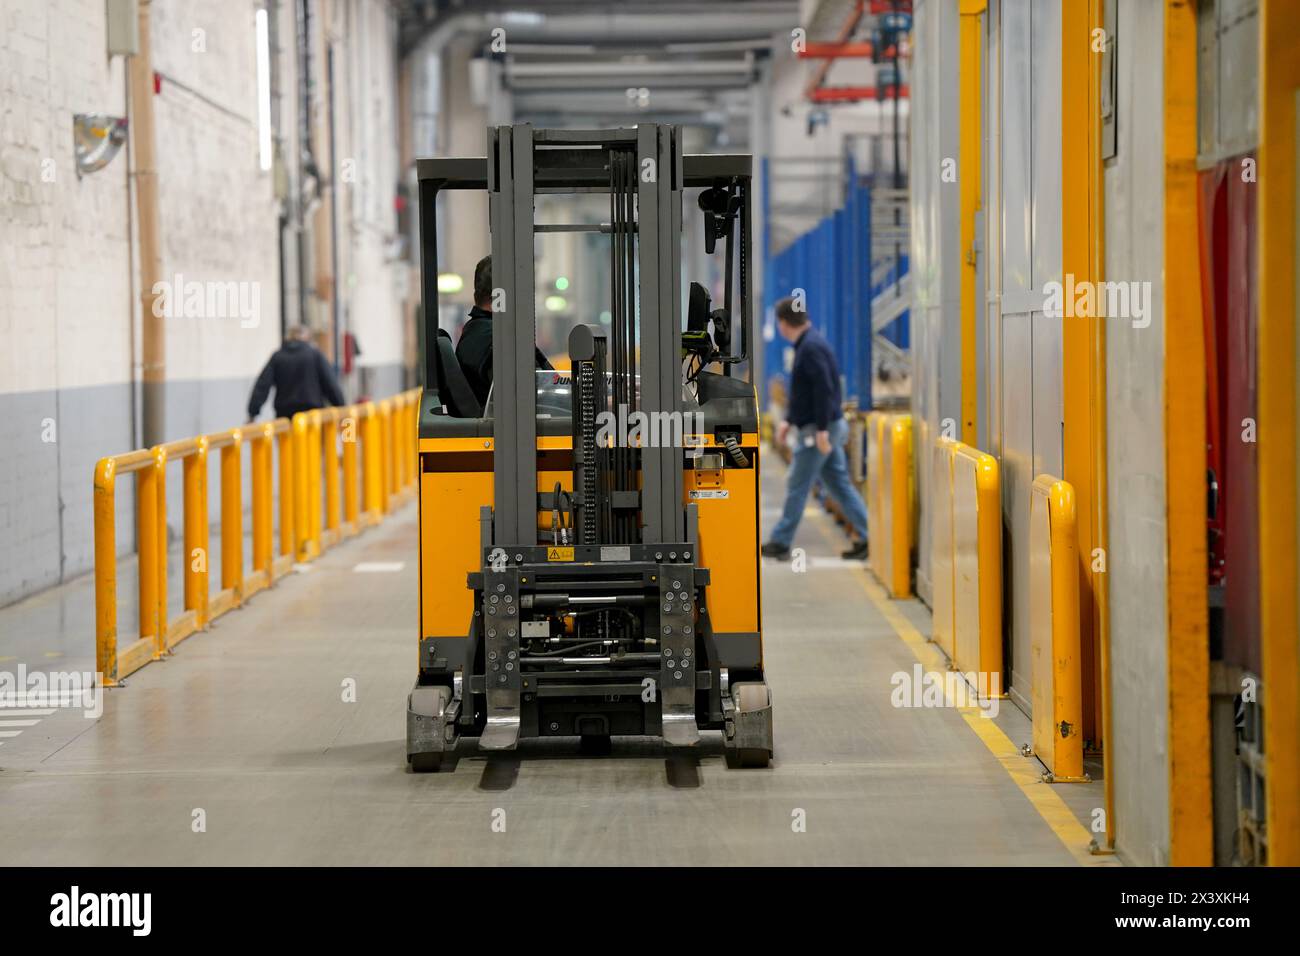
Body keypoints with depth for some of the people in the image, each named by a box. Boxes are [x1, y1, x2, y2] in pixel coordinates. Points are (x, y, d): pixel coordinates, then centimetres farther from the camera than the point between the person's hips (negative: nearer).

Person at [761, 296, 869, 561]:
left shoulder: (811, 347, -17)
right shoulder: (807, 344, 15)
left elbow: (824, 390, -24)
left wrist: (821, 430, -25)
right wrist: (789, 421, 26)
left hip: (818, 430, -10)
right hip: (826, 428, 10)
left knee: (797, 487, -2)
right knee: (839, 484, 9)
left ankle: (780, 543, 5)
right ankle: (868, 537, 8)